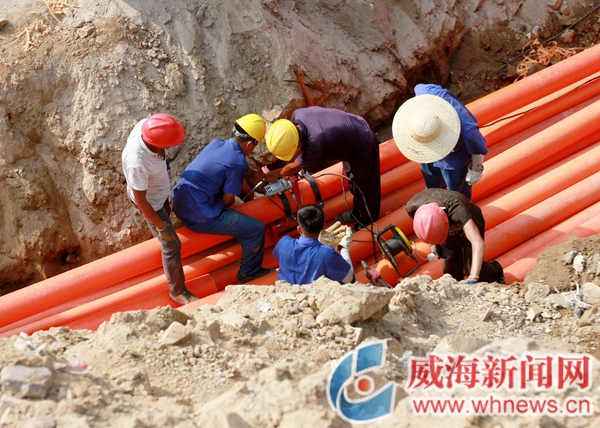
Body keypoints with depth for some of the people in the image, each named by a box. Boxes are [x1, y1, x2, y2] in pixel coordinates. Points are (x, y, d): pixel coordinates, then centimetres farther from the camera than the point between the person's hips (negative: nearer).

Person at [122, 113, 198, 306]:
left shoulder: (145, 125, -29)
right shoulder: (138, 165, -47)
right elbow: (140, 200, -30)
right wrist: (161, 226, -18)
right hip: (151, 203, -8)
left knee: (166, 211, 33)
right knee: (172, 245, 5)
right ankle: (177, 292, 26)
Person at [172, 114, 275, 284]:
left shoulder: (216, 144, 7)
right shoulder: (238, 162, -18)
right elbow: (228, 200, -11)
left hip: (179, 206, 9)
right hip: (199, 217, -9)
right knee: (256, 229, -1)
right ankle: (249, 272, 20)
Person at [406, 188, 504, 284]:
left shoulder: (456, 209, -50)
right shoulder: (412, 207, -35)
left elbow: (478, 243, -58)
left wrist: (472, 280, -64)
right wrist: (433, 244, -8)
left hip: (470, 224, -4)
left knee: (472, 268, -6)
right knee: (451, 270, 4)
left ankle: (496, 272, 28)